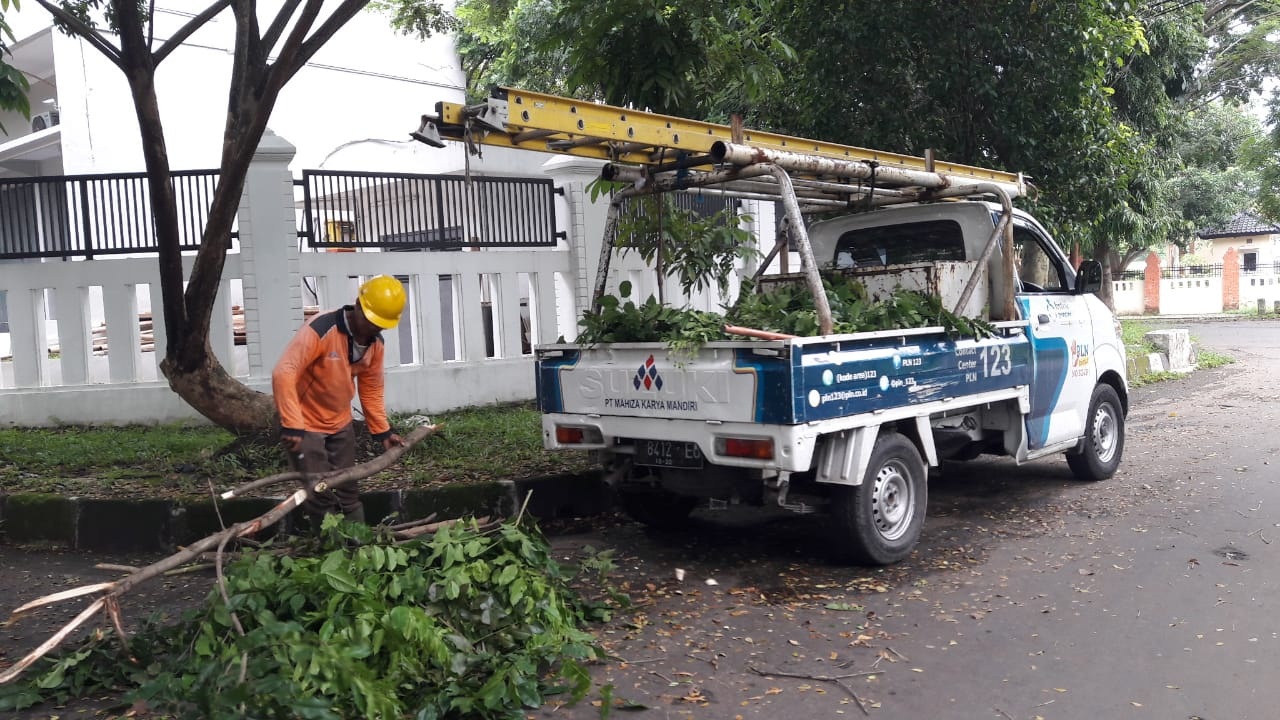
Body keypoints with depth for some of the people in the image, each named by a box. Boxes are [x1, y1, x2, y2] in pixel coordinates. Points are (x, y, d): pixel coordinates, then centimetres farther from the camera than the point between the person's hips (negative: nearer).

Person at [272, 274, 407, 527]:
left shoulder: (376, 343, -4)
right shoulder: (320, 330, -27)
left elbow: (371, 389, 9)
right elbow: (283, 374, -33)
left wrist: (382, 431, 5)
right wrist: (292, 426, -38)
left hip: (340, 424, 7)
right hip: (305, 425, -7)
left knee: (348, 492, 13)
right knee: (320, 496, -4)